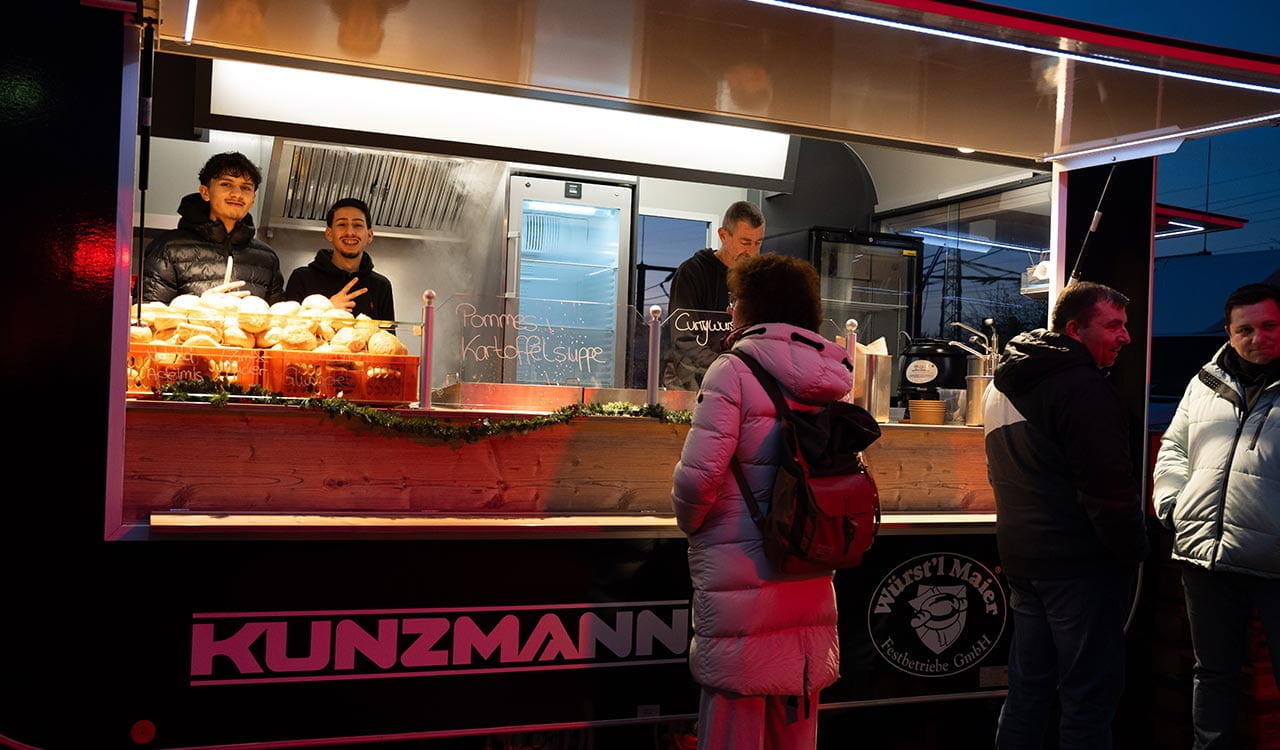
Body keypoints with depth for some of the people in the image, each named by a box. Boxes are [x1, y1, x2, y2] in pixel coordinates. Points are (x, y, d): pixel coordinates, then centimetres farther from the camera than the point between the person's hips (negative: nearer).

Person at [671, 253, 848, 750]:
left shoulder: (734, 370, -10)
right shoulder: (826, 380, 7)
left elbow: (700, 474, -17)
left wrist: (689, 521, 2)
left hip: (739, 573, -6)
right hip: (808, 575, 6)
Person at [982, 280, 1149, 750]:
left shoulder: (1002, 386, 14)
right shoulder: (1082, 386, -15)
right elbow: (1108, 486, -20)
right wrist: (1132, 552, -10)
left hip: (1021, 555, 9)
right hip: (1082, 562, -9)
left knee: (1028, 687, 16)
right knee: (1089, 693, 0)